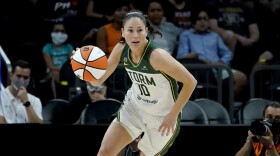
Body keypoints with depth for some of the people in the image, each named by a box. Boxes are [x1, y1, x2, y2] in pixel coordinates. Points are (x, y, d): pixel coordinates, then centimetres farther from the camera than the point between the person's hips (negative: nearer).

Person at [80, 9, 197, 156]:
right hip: (134, 107, 5)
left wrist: (172, 116, -20)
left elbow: (190, 82, -25)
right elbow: (98, 80, -3)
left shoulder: (156, 55, -30)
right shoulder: (121, 50, -11)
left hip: (162, 117, -5)